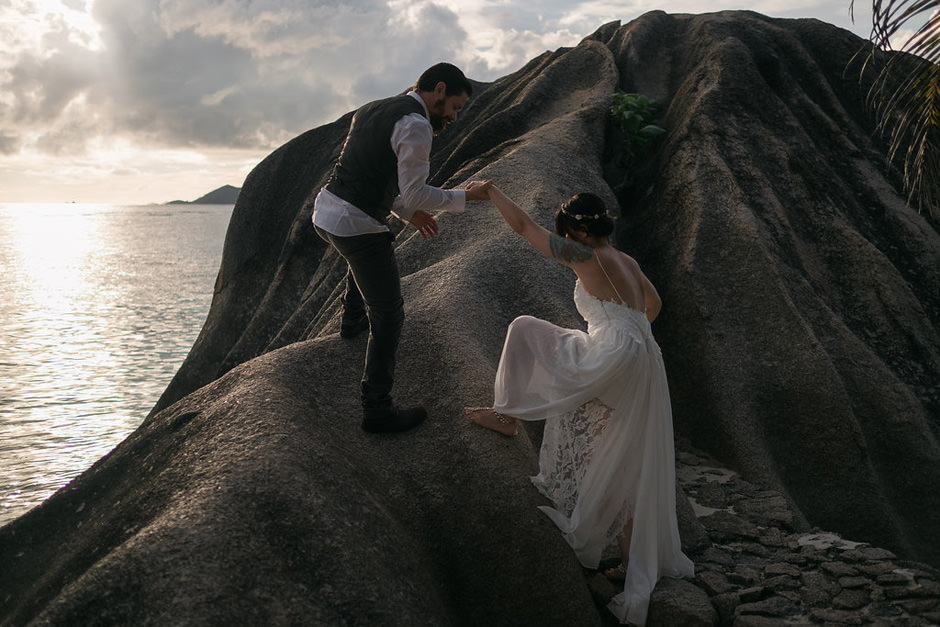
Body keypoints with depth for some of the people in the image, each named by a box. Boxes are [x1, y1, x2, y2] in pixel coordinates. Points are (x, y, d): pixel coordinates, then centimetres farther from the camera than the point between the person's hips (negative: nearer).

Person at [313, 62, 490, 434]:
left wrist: (408, 212, 20)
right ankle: (377, 411, 5)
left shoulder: (371, 110, 16)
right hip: (358, 227, -9)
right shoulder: (416, 126, -12)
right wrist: (462, 197, -2)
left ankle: (352, 320, 60)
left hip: (325, 210, 9)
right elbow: (415, 194, -15)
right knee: (389, 317, 1)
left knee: (362, 257, 42)